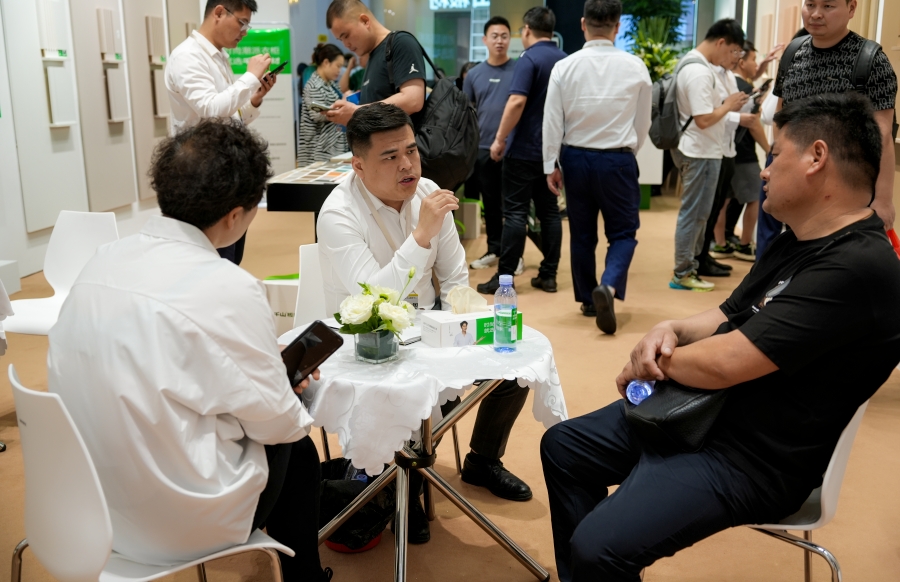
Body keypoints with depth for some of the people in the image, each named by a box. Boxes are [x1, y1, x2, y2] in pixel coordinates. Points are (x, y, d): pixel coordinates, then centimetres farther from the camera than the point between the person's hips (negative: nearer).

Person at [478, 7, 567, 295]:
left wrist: (500, 139, -15)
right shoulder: (565, 60, 10)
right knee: (549, 211, 9)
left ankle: (504, 277, -2)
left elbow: (517, 102, -23)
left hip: (524, 149, -7)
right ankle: (548, 275, 11)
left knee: (516, 212, -5)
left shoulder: (529, 59, -12)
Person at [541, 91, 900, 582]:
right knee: (561, 447, 13)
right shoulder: (796, 244, 11)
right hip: (695, 412, 10)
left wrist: (654, 361, -8)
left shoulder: (857, 267, -24)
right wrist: (670, 330, -4)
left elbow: (723, 363, -27)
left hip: (749, 460, -10)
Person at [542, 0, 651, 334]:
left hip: (576, 158, 2)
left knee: (582, 233, 14)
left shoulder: (564, 67, -7)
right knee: (623, 231, 8)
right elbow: (643, 122, 3)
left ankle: (588, 300, 24)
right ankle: (608, 286, -17)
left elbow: (552, 121, -4)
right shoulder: (635, 67, -7)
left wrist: (550, 165, 5)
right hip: (618, 159, -1)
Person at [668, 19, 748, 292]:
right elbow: (703, 119, -25)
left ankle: (691, 265, 25)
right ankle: (683, 274, 5)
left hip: (699, 150, 11)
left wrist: (725, 104, 9)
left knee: (697, 212, 17)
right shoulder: (699, 72, -21)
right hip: (701, 153, -11)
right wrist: (729, 105, -11)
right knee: (694, 213, -3)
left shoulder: (693, 63, 11)